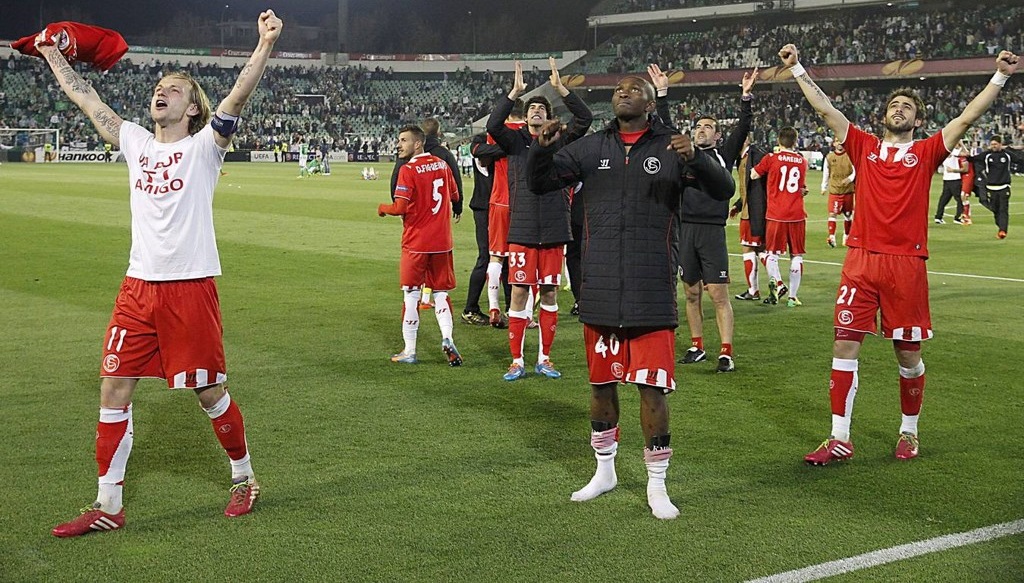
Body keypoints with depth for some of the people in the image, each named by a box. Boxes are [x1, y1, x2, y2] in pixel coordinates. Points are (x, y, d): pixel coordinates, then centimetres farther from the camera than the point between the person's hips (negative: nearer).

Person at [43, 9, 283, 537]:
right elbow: (86, 99, 20)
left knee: (209, 391, 4)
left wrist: (265, 46, -29)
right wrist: (52, 57, 24)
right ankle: (107, 505, 11)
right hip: (138, 287, 5)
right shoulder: (135, 142, 12)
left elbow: (237, 96, -17)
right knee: (113, 389, 3)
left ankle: (243, 478, 26)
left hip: (190, 286, -5)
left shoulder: (204, 146, -2)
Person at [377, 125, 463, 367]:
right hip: (442, 241, 5)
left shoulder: (408, 170, -13)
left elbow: (400, 208, -17)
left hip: (416, 243, -5)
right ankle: (447, 339, -6)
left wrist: (382, 209, 2)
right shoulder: (442, 165, 6)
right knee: (440, 292, 13)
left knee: (411, 295, 3)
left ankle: (409, 351, 8)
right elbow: (455, 195, 18)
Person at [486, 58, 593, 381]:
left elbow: (584, 119, -7)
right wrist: (514, 92, -17)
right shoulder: (515, 140, 6)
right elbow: (493, 125, -13)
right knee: (519, 292, -1)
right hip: (522, 230, -1)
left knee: (550, 293, 7)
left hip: (553, 230, 1)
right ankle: (517, 361, 7)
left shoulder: (560, 140, 7)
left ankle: (544, 358, 17)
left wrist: (561, 88, -14)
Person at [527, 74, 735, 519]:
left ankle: (657, 485, 11)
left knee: (653, 388, -2)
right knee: (601, 383, 13)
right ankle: (604, 471, 31)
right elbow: (540, 182, 10)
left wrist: (695, 158, -28)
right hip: (600, 293, 3)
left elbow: (723, 189, -8)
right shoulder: (591, 149, 8)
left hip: (652, 295, -3)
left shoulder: (672, 148, -1)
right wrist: (542, 148, -11)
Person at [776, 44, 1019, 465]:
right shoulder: (864, 147, 11)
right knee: (844, 344, -3)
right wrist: (797, 69, 10)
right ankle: (839, 438, 2)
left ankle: (909, 432, 25)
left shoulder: (926, 153, 7)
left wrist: (1000, 75, -4)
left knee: (908, 353, 7)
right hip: (861, 260, 1)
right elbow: (824, 109, 11)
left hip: (907, 264, -1)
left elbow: (968, 117, 1)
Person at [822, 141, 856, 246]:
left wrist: (849, 179, -20)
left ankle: (846, 237, 25)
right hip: (834, 189, 0)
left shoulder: (850, 156, -1)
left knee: (848, 214, 11)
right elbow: (826, 173, 12)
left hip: (848, 190, 0)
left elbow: (855, 171, -2)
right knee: (832, 213, -12)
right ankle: (831, 237, -17)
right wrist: (824, 188, 15)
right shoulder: (829, 157, 4)